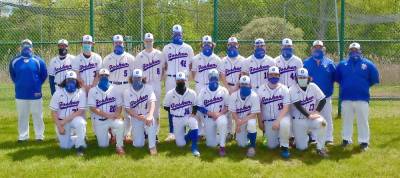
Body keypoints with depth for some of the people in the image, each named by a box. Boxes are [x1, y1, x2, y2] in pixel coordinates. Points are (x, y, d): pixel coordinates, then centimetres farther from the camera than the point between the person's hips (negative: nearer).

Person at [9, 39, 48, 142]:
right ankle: (23, 136, 19)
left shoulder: (38, 61, -4)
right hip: (20, 94, 2)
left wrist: (37, 85, 2)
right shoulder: (15, 61, 0)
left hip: (35, 93, -1)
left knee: (37, 116, 5)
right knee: (22, 116, 10)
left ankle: (39, 135, 15)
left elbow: (44, 75, 5)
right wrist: (19, 85, 11)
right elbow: (13, 76, 15)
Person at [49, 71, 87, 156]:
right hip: (61, 122, 2)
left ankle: (80, 146, -22)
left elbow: (80, 111, -14)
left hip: (75, 119, -2)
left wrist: (65, 120, -19)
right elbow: (54, 112, -3)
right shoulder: (58, 93, -5)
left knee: (80, 123, -37)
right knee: (65, 146, -5)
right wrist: (59, 126, -12)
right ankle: (80, 139, 24)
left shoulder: (81, 93, -9)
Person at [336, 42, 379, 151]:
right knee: (347, 120, 12)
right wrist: (345, 86, 11)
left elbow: (375, 79, 5)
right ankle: (346, 139, 24)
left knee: (363, 121, 3)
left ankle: (364, 141, 12)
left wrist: (364, 86, 6)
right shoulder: (342, 64, 5)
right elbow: (337, 78, 16)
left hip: (362, 98, -2)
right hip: (346, 98, 2)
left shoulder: (368, 64, 1)